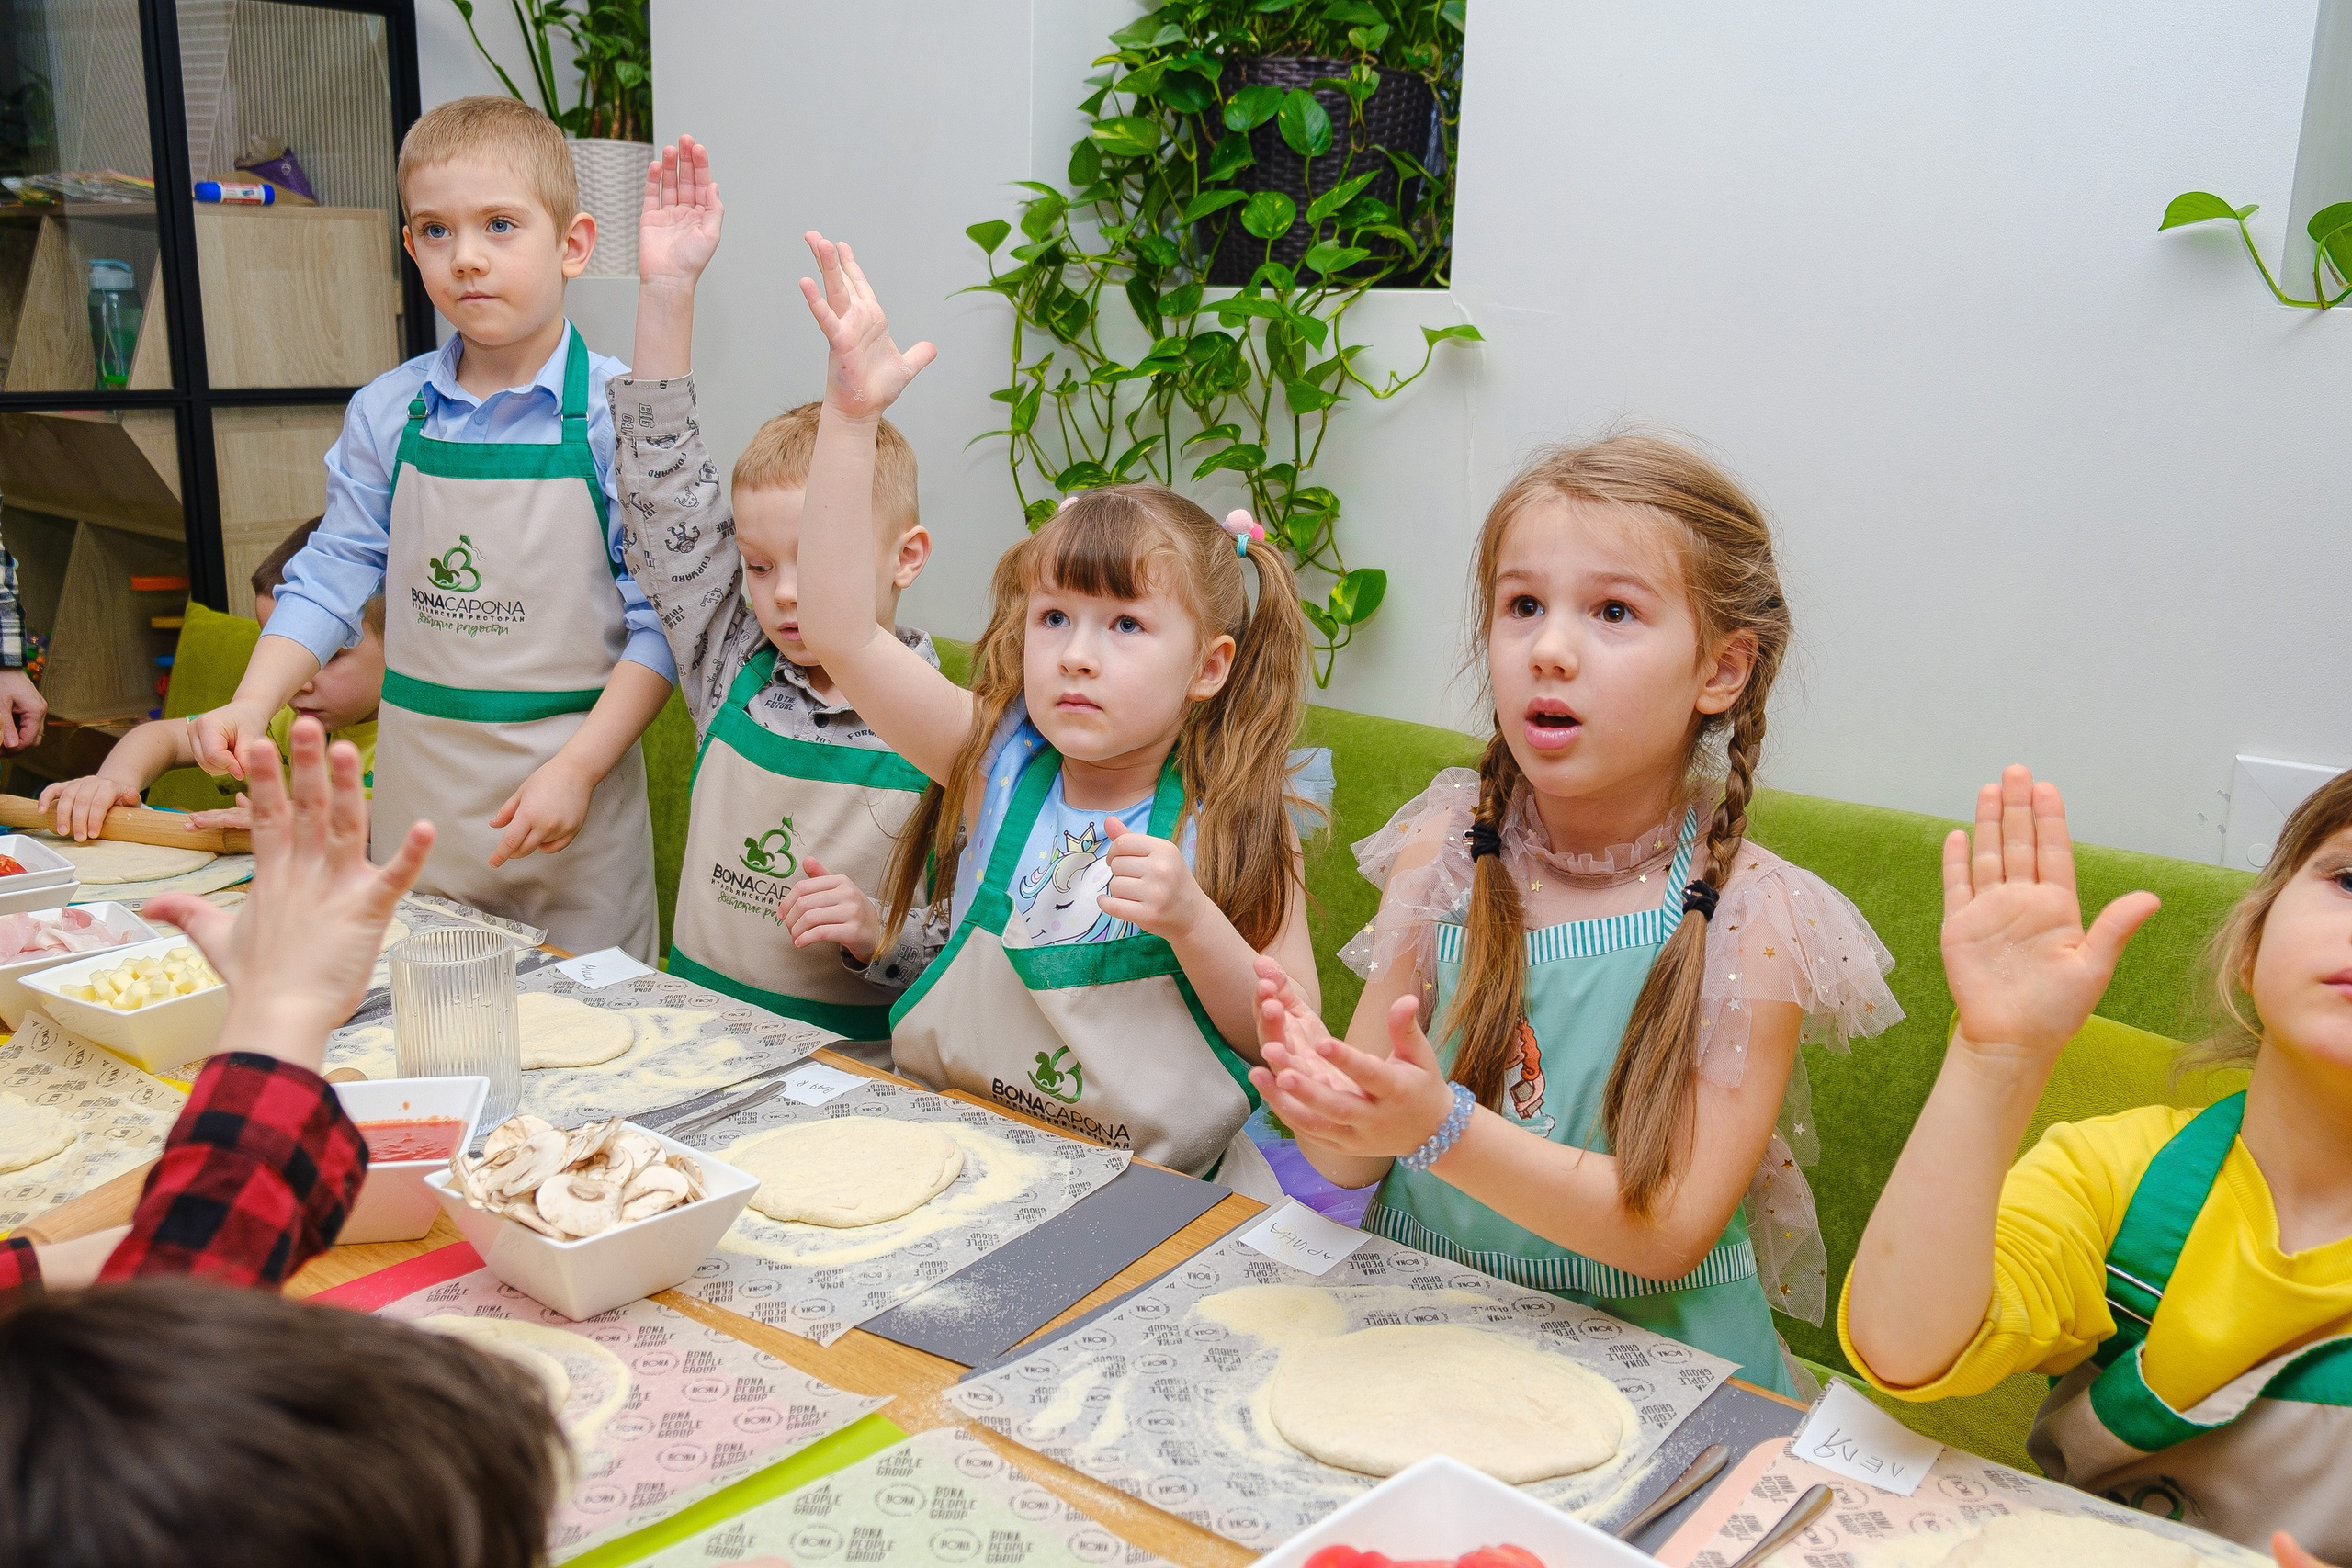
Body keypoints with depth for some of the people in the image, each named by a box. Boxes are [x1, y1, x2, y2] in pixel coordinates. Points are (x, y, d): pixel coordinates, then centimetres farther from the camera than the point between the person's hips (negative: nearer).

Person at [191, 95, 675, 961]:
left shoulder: (617, 412, -10)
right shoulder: (387, 413, 3)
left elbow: (659, 620, -10)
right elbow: (331, 579, 7)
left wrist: (578, 769, -16)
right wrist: (253, 702, -9)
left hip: (568, 783, -4)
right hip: (416, 792, 4)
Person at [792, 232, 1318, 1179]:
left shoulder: (1232, 826, -8)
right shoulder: (998, 759, -3)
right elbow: (839, 633, -14)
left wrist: (1191, 921, -23)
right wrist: (851, 416, -19)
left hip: (1152, 1198, 0)